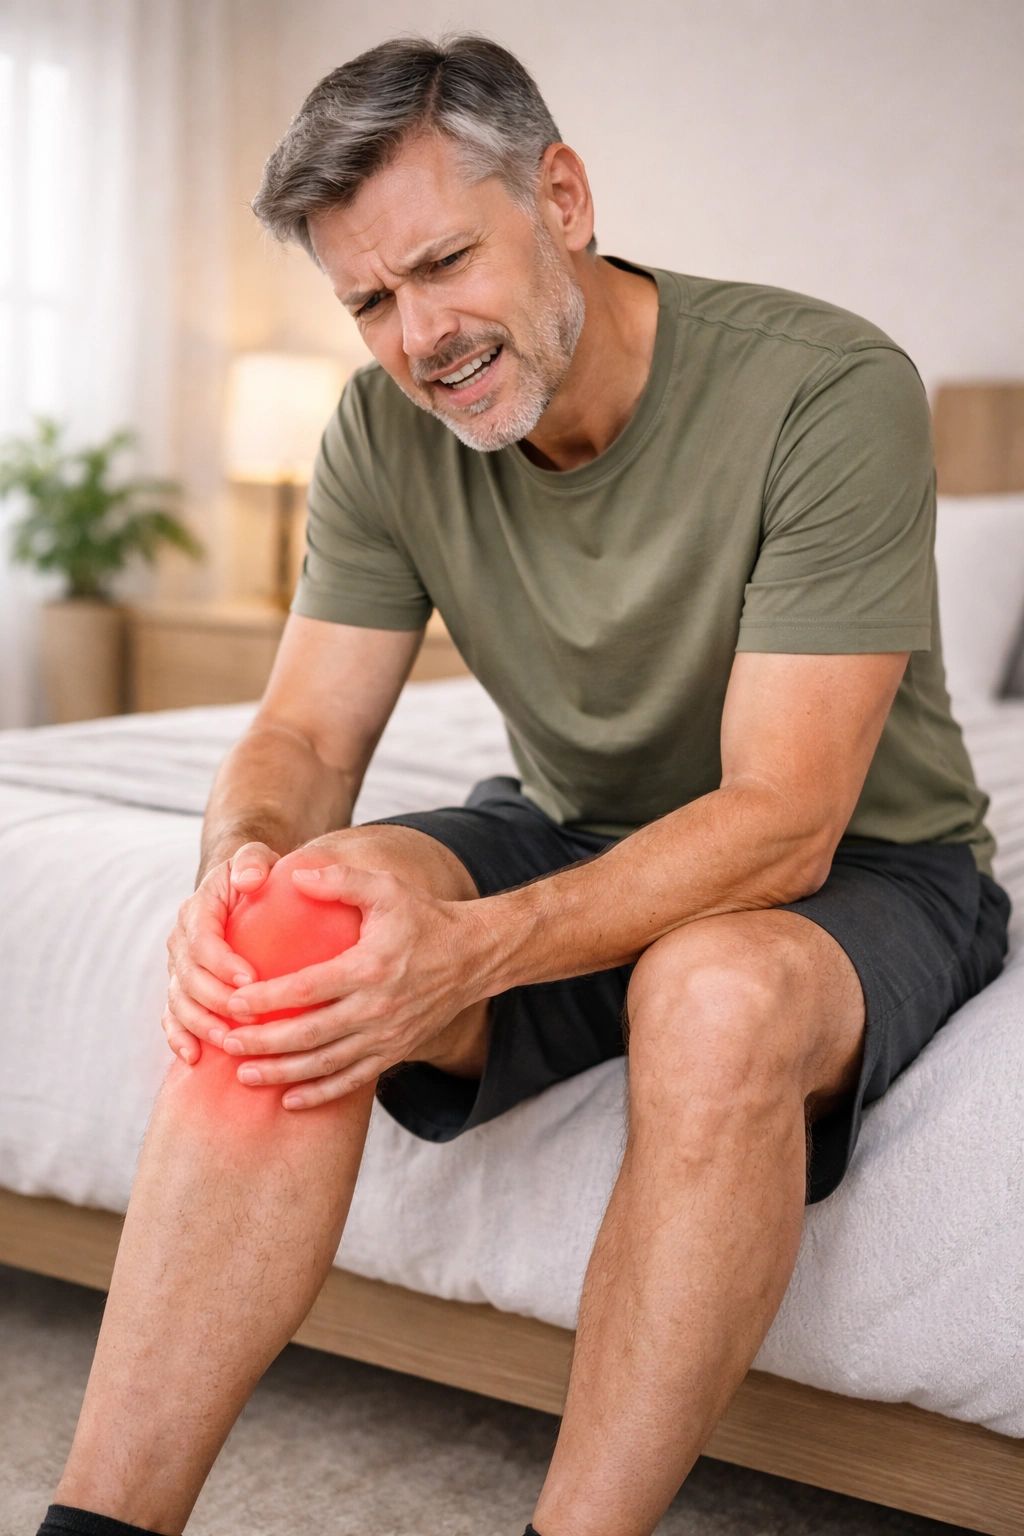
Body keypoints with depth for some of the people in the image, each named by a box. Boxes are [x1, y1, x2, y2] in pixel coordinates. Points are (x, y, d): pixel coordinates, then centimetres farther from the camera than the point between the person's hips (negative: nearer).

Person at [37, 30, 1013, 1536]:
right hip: (573, 838, 4)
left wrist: (476, 949, -41)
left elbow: (782, 823, -27)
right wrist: (241, 856, -31)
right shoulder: (387, 430, -6)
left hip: (867, 869, -3)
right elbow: (304, 736, -6)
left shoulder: (829, 390, -23)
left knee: (716, 993, -39)